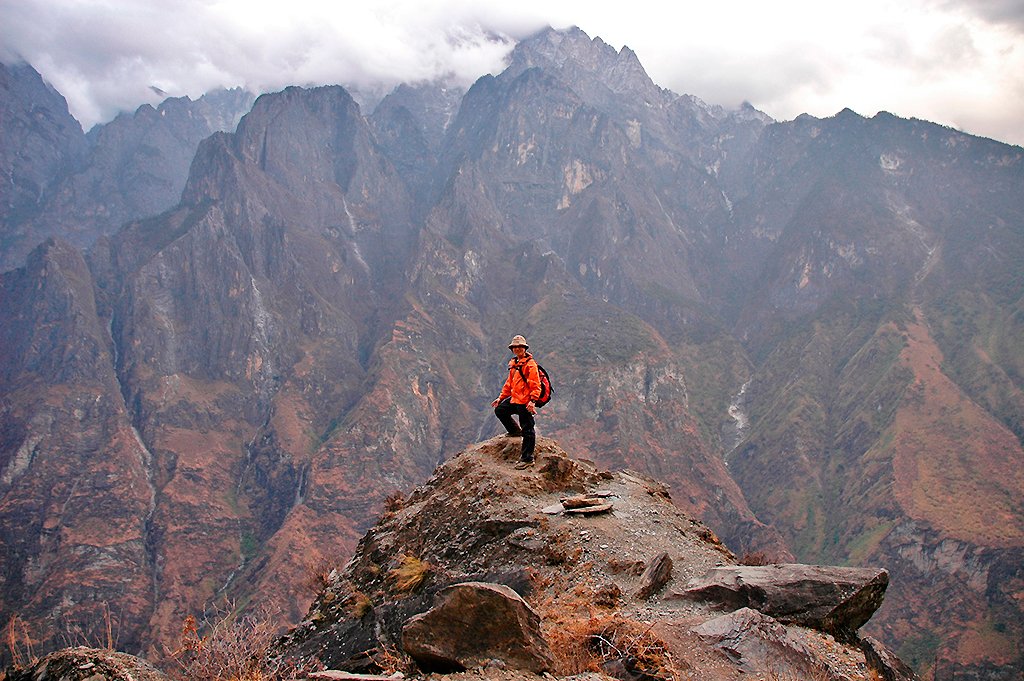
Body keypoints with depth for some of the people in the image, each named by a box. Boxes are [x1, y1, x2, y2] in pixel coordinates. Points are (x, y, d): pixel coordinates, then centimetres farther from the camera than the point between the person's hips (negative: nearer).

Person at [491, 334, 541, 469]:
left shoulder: (530, 364, -12)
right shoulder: (514, 364, 15)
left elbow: (535, 385, -17)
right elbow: (509, 383, 23)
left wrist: (532, 401, -25)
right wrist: (501, 398, 21)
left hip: (525, 402, -9)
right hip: (515, 399, 9)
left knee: (527, 430, -4)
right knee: (499, 410, 17)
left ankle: (527, 459, 1)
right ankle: (515, 431, 32)